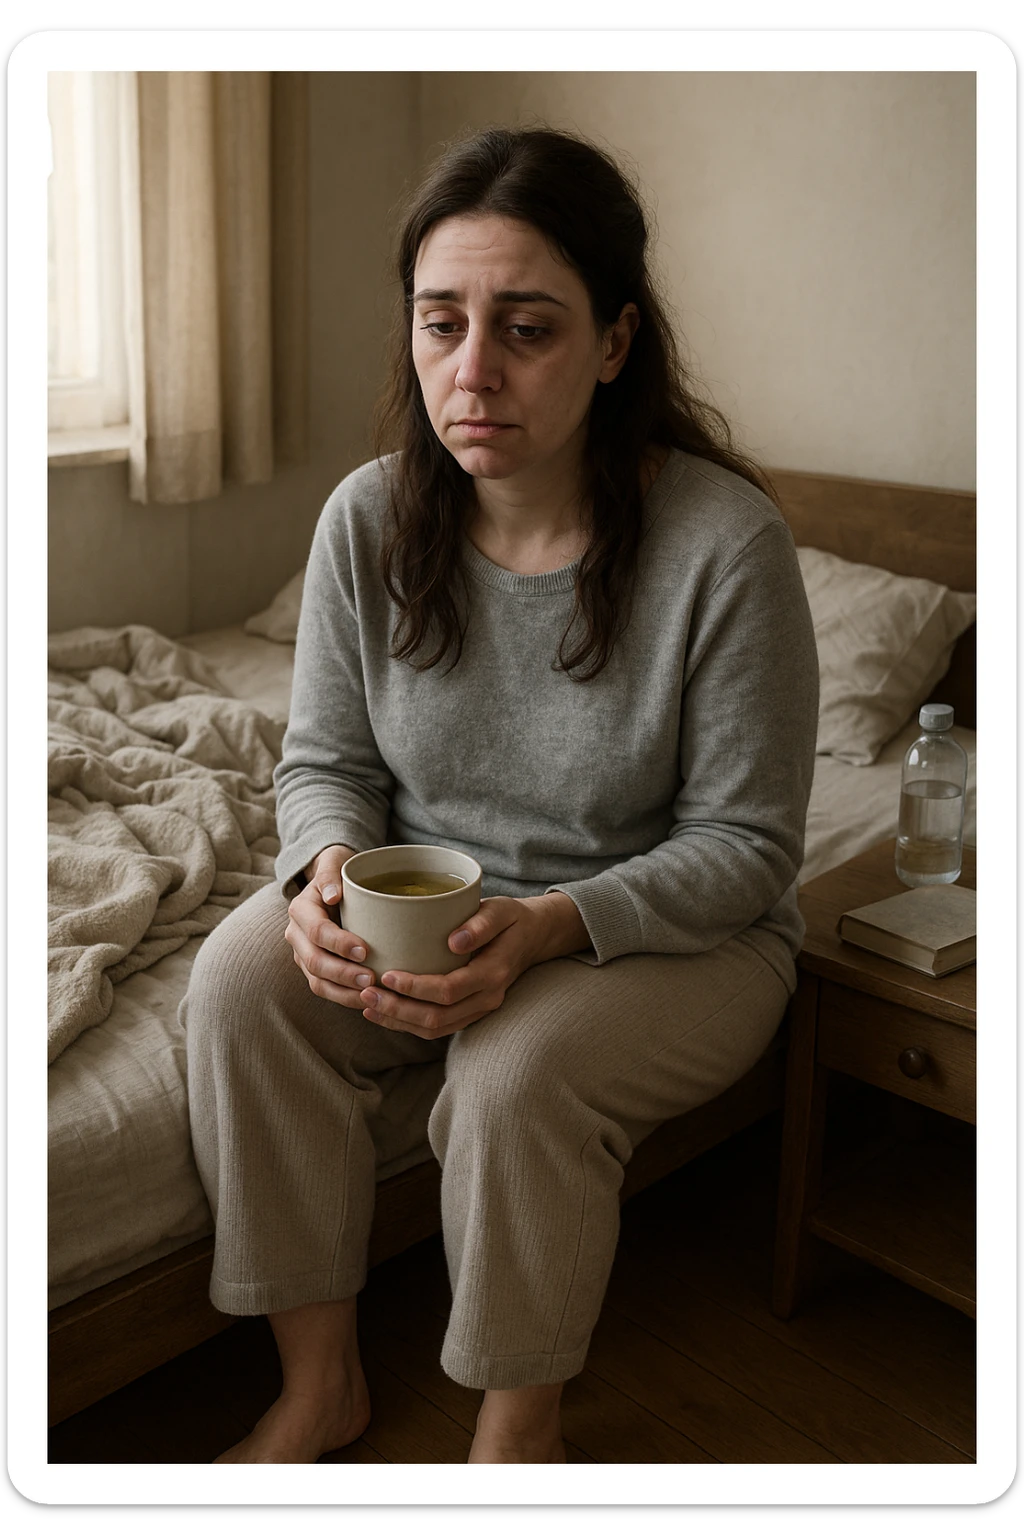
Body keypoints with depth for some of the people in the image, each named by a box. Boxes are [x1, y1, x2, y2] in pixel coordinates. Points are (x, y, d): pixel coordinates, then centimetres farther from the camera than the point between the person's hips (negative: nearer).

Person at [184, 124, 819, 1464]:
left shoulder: (725, 542, -21)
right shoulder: (369, 517, -9)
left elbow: (744, 845, -15)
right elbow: (327, 758, 2)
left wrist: (548, 927, -31)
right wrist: (332, 862, -22)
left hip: (673, 934, -3)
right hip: (422, 904, 4)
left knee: (518, 1072, -32)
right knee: (243, 976, -22)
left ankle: (521, 1427, 1)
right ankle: (321, 1382, 0)